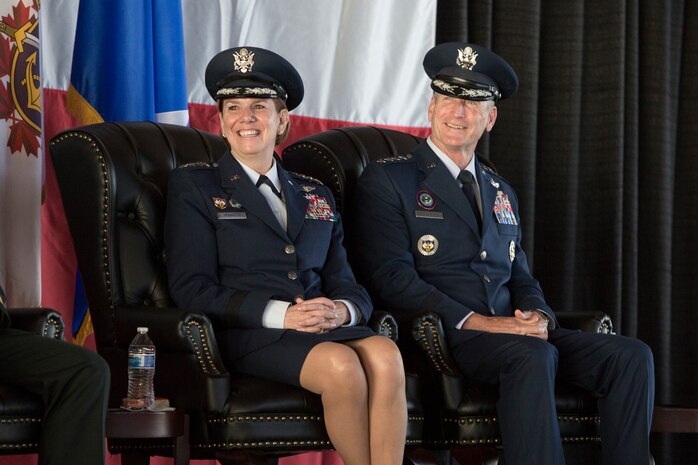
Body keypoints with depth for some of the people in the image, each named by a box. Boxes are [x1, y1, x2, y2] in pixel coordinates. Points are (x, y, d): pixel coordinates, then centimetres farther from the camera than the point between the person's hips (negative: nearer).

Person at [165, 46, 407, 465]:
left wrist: (342, 310, -8)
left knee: (385, 355, -32)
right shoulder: (194, 186, 11)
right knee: (341, 365, -35)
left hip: (328, 327, 4)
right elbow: (192, 288, -1)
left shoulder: (316, 196, 25)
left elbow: (347, 285, 19)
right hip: (249, 333, -4)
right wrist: (279, 313, -13)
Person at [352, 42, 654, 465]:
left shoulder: (501, 192, 26)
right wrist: (475, 321, -18)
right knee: (533, 356, -37)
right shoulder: (388, 180, 3)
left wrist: (538, 316, -3)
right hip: (442, 336, -7)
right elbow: (391, 277, -8)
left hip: (513, 332, 7)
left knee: (632, 356, -14)